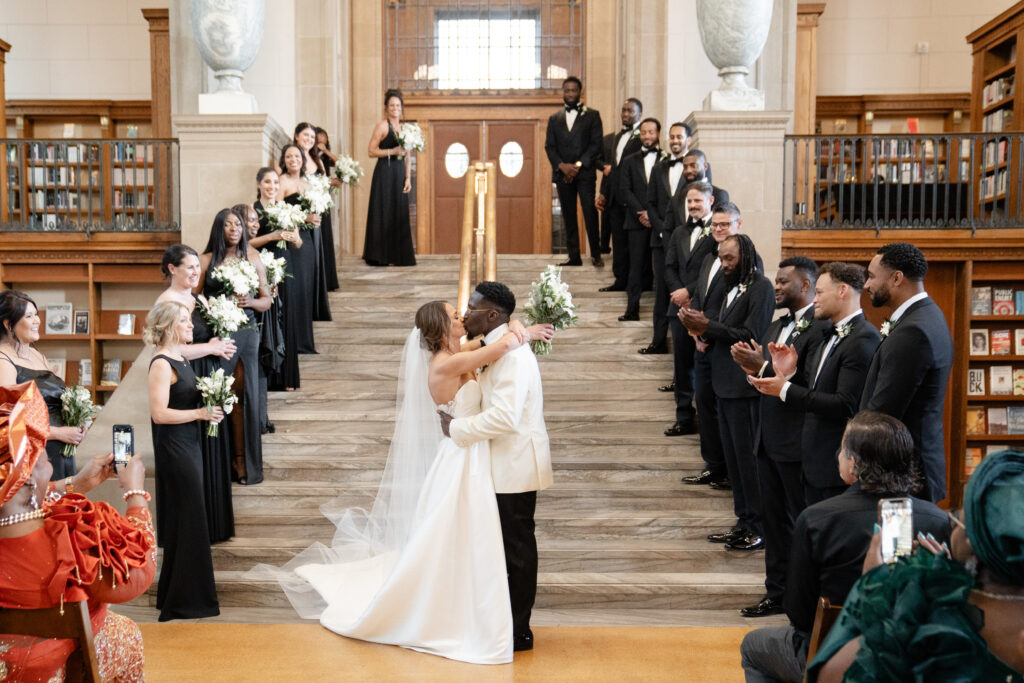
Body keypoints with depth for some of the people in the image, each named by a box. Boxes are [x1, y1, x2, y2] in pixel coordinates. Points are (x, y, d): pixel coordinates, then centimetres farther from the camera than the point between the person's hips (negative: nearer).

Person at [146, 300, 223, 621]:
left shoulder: (180, 358, 12)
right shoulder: (161, 364, -16)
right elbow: (159, 413, -22)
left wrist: (210, 406, 7)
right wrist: (200, 413, -19)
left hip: (188, 444, 10)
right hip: (174, 448, -10)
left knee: (181, 522, 16)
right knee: (187, 521, -3)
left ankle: (174, 595, 28)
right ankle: (184, 601, 8)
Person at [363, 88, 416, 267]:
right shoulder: (382, 126, -4)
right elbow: (371, 151, -10)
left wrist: (408, 178, 7)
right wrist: (393, 151, -16)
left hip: (400, 174, 6)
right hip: (384, 173, -6)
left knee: (399, 214, 7)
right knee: (384, 213, -5)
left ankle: (398, 255, 13)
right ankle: (383, 256, -1)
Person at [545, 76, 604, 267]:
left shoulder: (592, 115, 7)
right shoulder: (554, 118, 16)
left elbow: (596, 144, -1)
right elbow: (549, 146, 9)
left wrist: (578, 165, -11)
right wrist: (561, 165, -8)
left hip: (585, 172, -3)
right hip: (562, 173, 3)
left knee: (590, 213, -11)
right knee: (568, 216, 3)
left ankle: (595, 254, -2)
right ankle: (574, 257, 6)